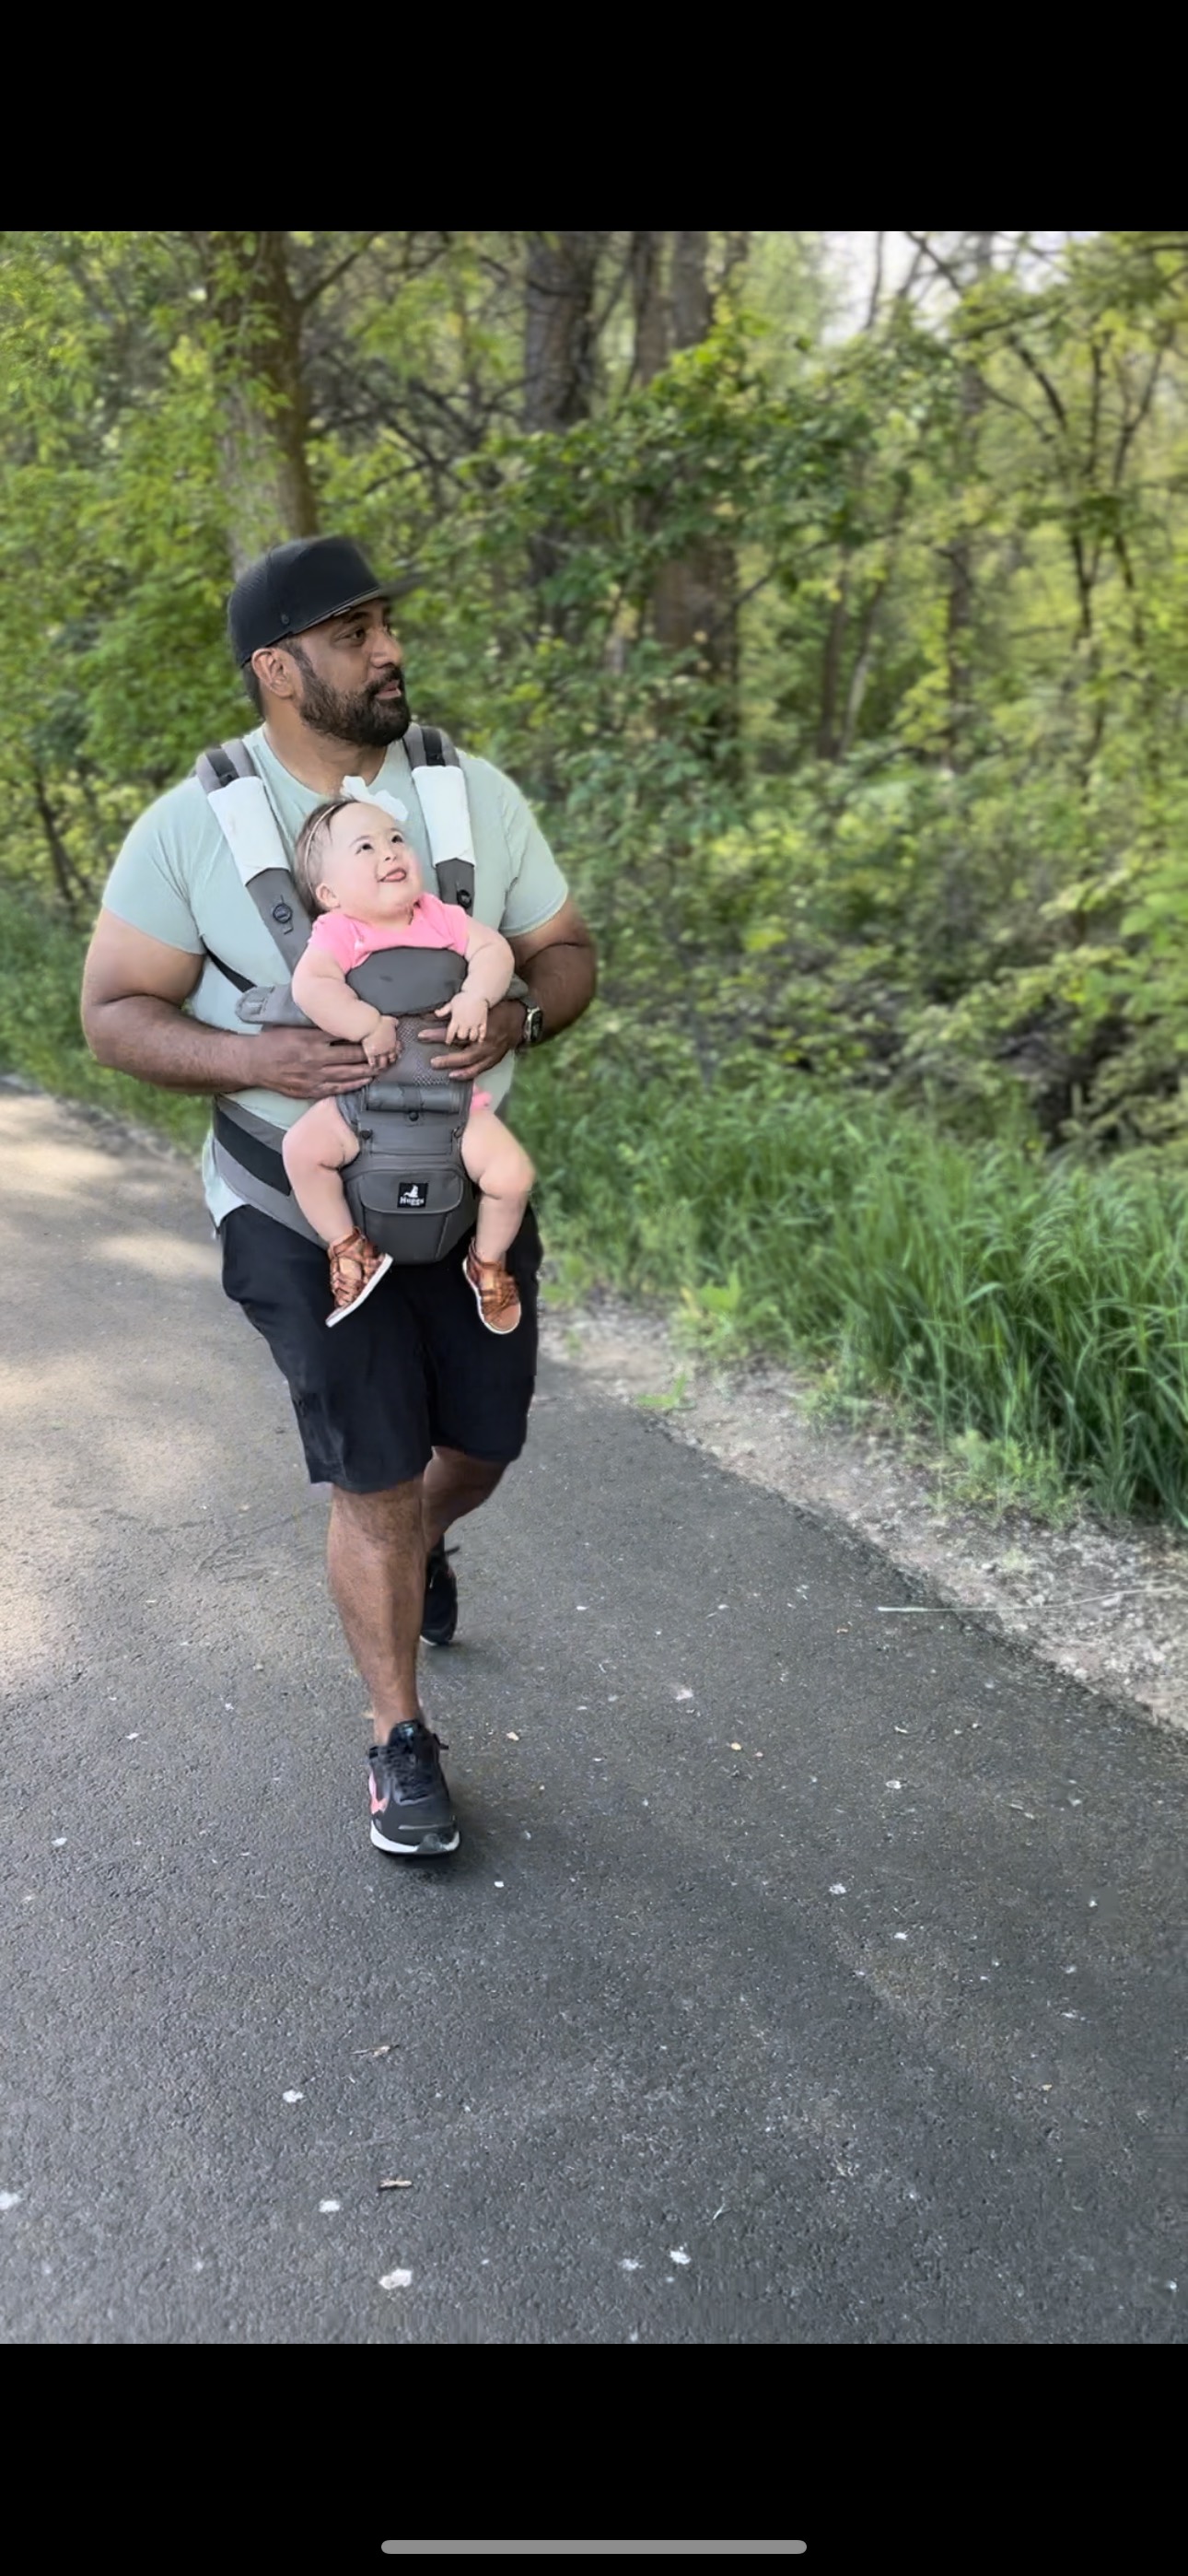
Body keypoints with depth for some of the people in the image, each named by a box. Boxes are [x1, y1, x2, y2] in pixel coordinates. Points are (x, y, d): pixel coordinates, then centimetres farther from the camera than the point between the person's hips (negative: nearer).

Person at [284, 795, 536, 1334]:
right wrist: (369, 1025, -30)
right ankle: (348, 1249, -1)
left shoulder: (441, 917, 4)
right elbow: (310, 986, -24)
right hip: (362, 1097, -1)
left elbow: (494, 950, -3)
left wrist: (477, 996, -21)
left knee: (511, 1173, -16)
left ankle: (488, 1260, 15)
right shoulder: (339, 934, -8)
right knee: (302, 1147, -24)